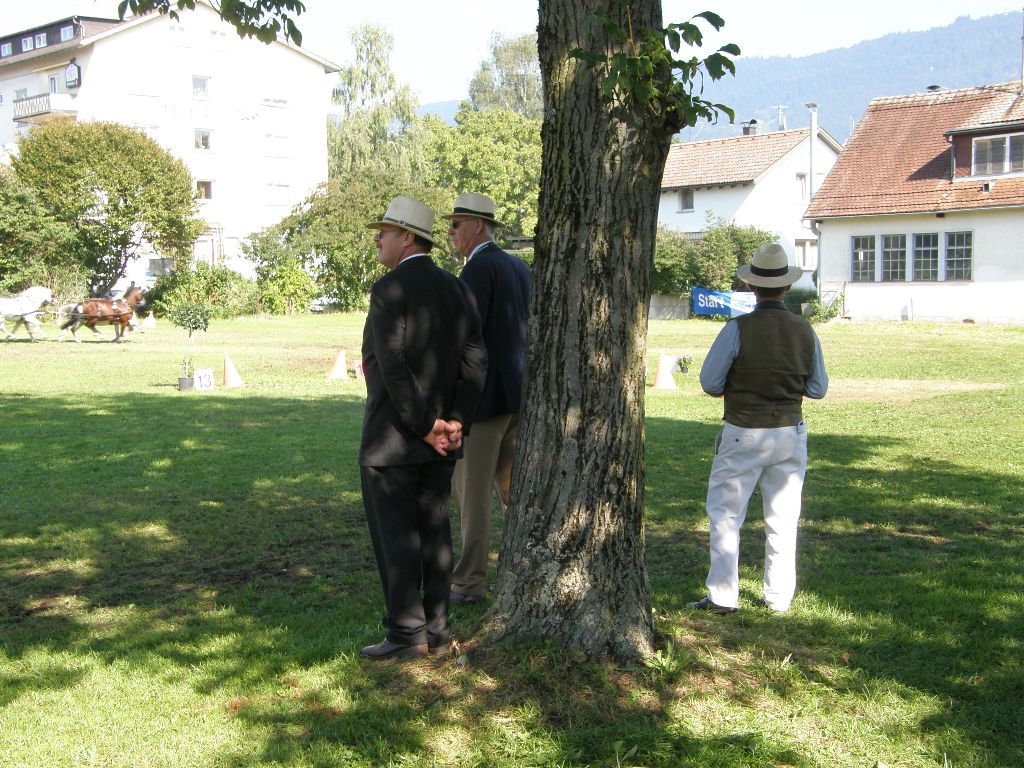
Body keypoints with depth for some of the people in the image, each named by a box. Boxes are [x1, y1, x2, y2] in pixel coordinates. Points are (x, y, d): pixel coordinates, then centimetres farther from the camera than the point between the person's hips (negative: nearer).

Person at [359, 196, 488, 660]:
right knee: (433, 531, 12)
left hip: (392, 438, -7)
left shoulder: (390, 290, -14)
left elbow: (393, 368, -22)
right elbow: (475, 360, 3)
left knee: (395, 536, 0)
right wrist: (456, 420, -4)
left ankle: (407, 635, 5)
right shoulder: (455, 289, 9)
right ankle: (437, 631, 19)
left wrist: (426, 426, -16)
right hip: (442, 440, 7)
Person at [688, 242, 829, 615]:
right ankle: (779, 597, 18)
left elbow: (710, 382, -11)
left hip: (743, 434, -4)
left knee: (725, 513, 6)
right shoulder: (805, 331, -3)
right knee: (783, 518, 13)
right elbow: (818, 389, 5)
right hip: (790, 434, 4)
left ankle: (723, 596, 5)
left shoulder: (738, 329, -16)